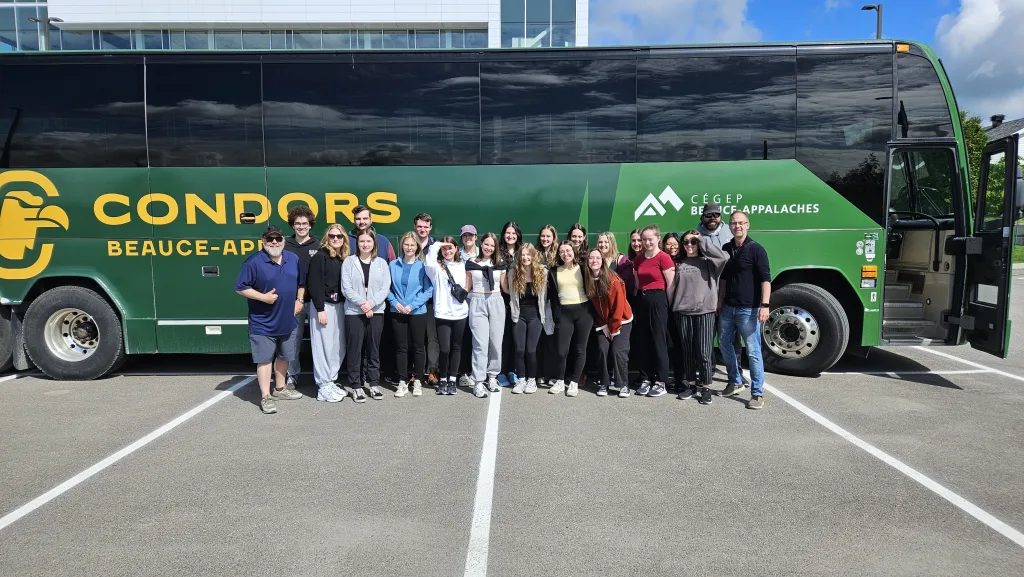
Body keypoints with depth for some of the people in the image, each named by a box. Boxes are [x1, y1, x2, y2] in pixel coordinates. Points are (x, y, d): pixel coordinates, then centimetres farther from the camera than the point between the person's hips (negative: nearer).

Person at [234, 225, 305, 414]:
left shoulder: (293, 259, 4)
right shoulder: (253, 262, -14)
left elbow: (301, 283, 17)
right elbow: (240, 288, -13)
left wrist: (299, 301, 4)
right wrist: (263, 297, -21)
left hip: (288, 320, 6)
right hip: (263, 323, -6)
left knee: (283, 356, 18)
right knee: (264, 359, -2)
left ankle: (279, 388, 34)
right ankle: (266, 397, 4)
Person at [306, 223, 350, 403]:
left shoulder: (344, 259, 12)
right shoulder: (320, 256, -8)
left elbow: (345, 284, 12)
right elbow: (314, 284, -13)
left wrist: (343, 305, 5)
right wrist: (320, 309, -17)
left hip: (339, 306, 7)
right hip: (324, 306, -7)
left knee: (339, 346, 9)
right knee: (324, 346, -3)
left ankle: (331, 382, 20)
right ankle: (323, 387, 4)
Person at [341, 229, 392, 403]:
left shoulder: (381, 263, 7)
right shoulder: (349, 262, 2)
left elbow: (385, 287, -1)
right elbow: (346, 288, -5)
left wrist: (371, 304, -13)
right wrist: (362, 303, -15)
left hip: (376, 312, 2)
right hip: (354, 312, -2)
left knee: (373, 349, 8)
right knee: (355, 350, 1)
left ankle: (374, 384, 18)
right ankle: (356, 386, 9)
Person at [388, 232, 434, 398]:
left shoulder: (423, 266, -5)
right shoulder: (393, 265, 0)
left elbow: (429, 290, -7)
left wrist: (412, 305, -14)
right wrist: (395, 302, -10)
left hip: (418, 312, -1)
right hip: (397, 312, 1)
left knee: (418, 347, 6)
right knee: (401, 347, 7)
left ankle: (417, 381, 19)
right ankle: (402, 382, 16)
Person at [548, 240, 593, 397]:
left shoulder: (582, 269, 5)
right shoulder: (554, 272, 8)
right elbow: (553, 297, 8)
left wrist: (592, 313, -1)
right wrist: (556, 318, 0)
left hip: (583, 312, 0)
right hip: (564, 314, 1)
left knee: (580, 350, 3)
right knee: (562, 350, -5)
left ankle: (574, 382, 13)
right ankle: (560, 381, 14)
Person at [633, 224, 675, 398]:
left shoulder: (664, 258, -10)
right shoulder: (638, 259, 10)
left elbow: (670, 285, -11)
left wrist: (668, 305, -10)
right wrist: (638, 297, 11)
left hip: (658, 300, -6)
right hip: (642, 300, 7)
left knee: (659, 341, -2)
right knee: (645, 341, 10)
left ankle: (661, 382, 6)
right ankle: (648, 377, 19)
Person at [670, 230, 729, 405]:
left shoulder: (707, 261, 4)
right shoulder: (678, 264, 13)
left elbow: (724, 257, -15)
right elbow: (673, 286, 12)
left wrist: (704, 241, -8)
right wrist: (672, 308, 4)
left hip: (704, 312, -3)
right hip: (682, 312, 3)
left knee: (704, 352, -4)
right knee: (687, 352, 8)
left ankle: (705, 388, 5)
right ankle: (690, 384, 19)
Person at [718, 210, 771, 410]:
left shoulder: (756, 249, -9)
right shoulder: (726, 249, 10)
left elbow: (765, 279, -14)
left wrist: (764, 305, -22)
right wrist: (720, 302, 16)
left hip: (749, 309, -7)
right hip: (728, 308, 7)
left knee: (753, 352, -4)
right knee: (724, 344, 15)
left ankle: (757, 394, 4)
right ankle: (735, 382, 33)